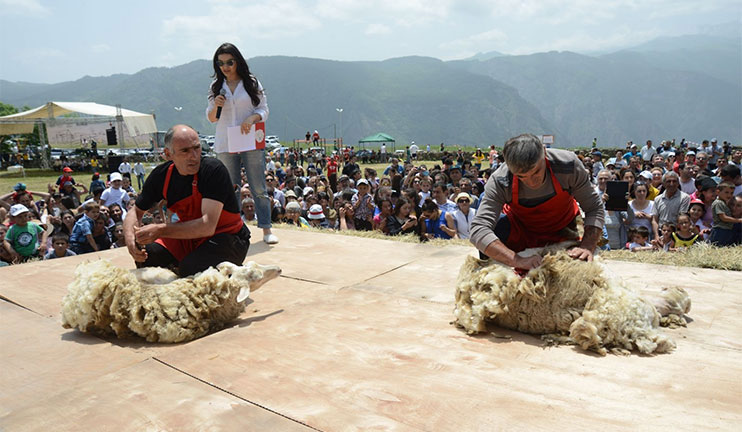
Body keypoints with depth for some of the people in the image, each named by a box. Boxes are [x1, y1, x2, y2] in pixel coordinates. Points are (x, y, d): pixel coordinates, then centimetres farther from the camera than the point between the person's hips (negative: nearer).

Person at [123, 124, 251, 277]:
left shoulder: (213, 170, -23)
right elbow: (136, 211, 6)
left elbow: (208, 226, -30)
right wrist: (130, 238, -16)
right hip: (189, 237, 6)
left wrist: (161, 230, -31)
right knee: (146, 256, -15)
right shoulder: (161, 175, -5)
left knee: (190, 268, -31)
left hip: (227, 238, -5)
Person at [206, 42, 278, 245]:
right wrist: (215, 106, -8)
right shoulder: (216, 86, 11)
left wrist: (252, 118, -17)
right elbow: (211, 118, 13)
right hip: (225, 145, 2)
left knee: (259, 188, -1)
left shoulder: (252, 83, 5)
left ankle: (266, 229, 4)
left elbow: (264, 110, 4)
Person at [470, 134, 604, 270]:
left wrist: (587, 246, -37)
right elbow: (478, 230, -42)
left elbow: (594, 209, -20)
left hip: (561, 232, 2)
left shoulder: (568, 164, -29)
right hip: (519, 227, -2)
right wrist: (517, 260, -54)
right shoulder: (499, 182, -33)